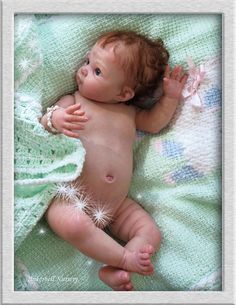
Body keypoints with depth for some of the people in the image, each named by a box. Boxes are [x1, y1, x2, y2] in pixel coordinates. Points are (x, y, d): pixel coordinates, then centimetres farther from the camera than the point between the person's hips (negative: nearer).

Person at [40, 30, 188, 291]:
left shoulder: (127, 112, 14)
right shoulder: (71, 102, 3)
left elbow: (154, 122, 27)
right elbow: (38, 126, -4)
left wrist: (170, 97, 13)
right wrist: (55, 120, -28)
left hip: (117, 205, 5)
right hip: (72, 198, -4)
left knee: (151, 233, -6)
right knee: (74, 223, -36)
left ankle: (115, 272, -15)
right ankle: (124, 257, -21)